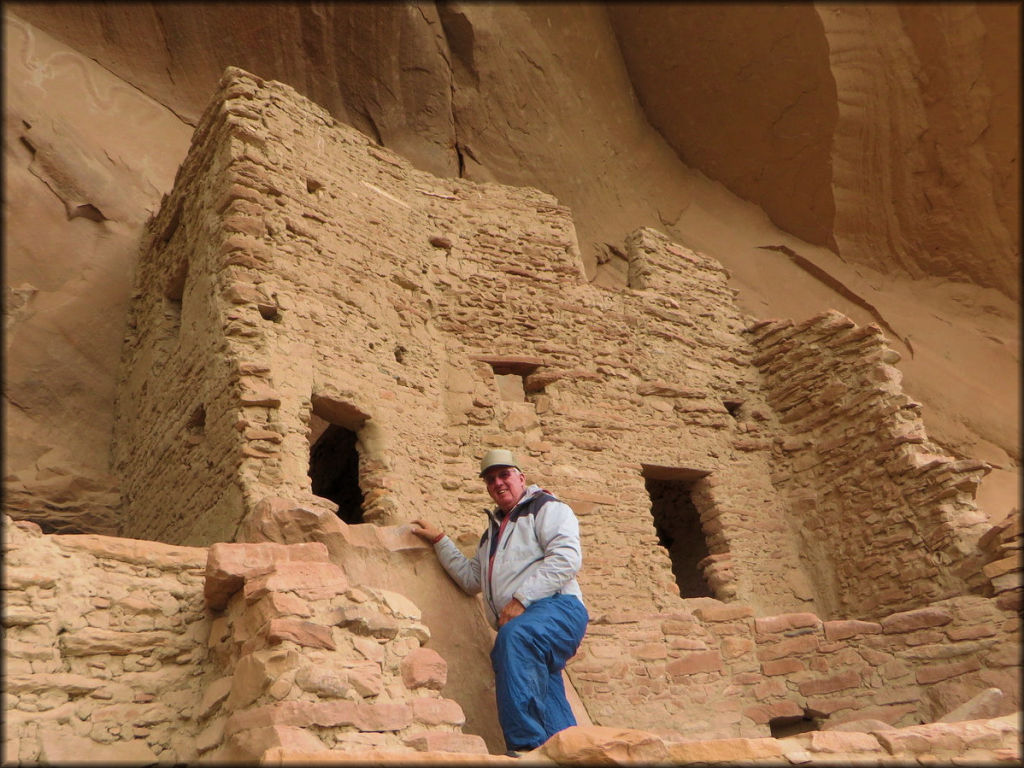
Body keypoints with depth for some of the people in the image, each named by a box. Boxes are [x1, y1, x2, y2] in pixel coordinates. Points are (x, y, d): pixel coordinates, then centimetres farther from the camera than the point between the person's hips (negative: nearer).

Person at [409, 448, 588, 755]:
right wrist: (439, 540, 29)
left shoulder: (546, 508, 6)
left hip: (556, 607, -8)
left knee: (515, 636, -37)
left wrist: (520, 599, -18)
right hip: (517, 624, 8)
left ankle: (526, 745, -39)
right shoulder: (493, 530, 31)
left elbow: (566, 557, -11)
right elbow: (471, 578, 34)